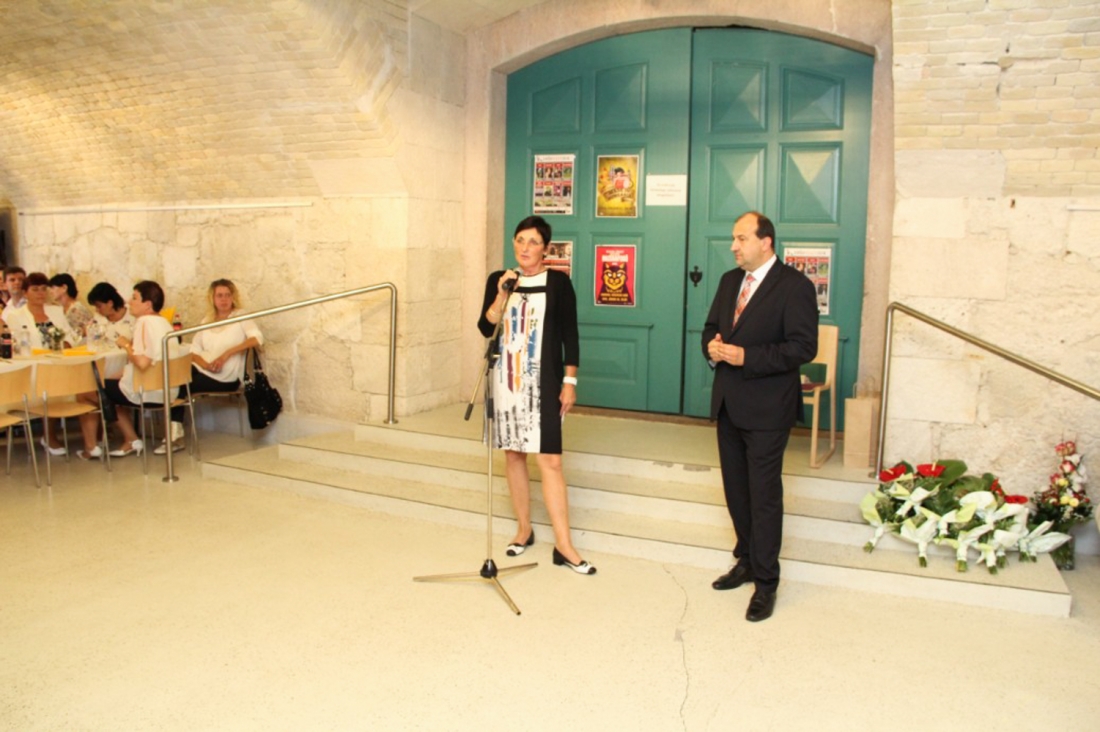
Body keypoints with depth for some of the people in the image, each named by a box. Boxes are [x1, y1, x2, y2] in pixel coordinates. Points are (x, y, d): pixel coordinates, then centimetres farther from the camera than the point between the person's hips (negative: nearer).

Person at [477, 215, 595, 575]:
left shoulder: (558, 282, -2)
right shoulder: (498, 280, 7)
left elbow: (570, 334, -2)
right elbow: (485, 328, -2)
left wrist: (569, 381, -6)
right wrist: (502, 295, -15)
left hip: (543, 382, -3)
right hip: (505, 379, 4)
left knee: (550, 460, -8)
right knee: (513, 454, 10)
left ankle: (564, 545, -2)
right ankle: (524, 529, 25)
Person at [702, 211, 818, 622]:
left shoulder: (794, 286, -12)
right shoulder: (730, 281, 11)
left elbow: (803, 347, -18)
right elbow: (711, 326, 18)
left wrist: (746, 356, -24)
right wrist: (712, 347, -5)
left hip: (766, 407, -7)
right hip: (728, 403, 7)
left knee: (764, 495, 0)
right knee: (735, 490, 17)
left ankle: (765, 581, 13)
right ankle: (747, 561, 34)